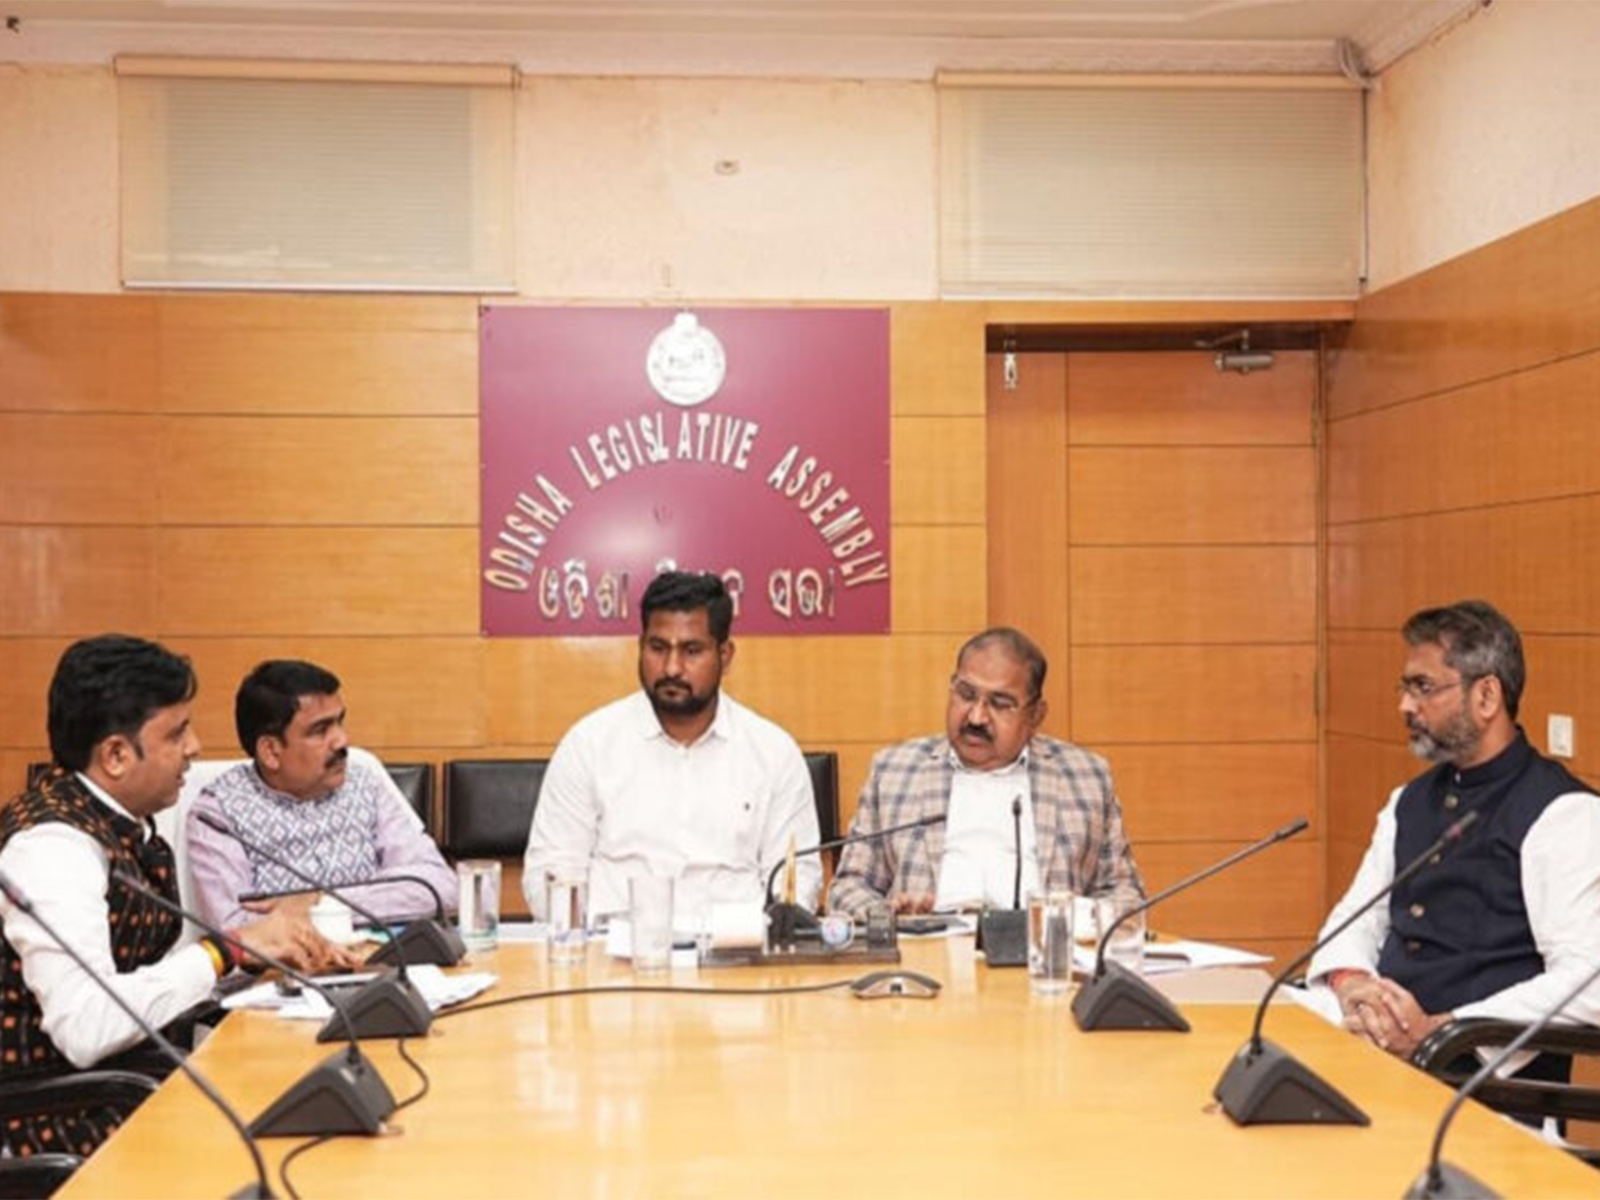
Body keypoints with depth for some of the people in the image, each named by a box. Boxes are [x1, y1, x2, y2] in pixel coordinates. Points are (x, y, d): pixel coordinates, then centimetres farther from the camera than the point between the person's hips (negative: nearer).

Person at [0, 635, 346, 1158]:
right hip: (63, 1113, -8)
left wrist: (280, 954, -4)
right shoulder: (52, 844, -19)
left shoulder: (126, 825, 7)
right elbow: (83, 1028, -28)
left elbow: (149, 973, 8)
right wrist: (225, 950, -21)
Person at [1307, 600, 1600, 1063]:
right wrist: (1351, 982, -6)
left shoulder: (1562, 813, -7)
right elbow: (1356, 918, 17)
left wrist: (1437, 1032, -20)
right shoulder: (1411, 801, 18)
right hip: (1375, 1038, 7)